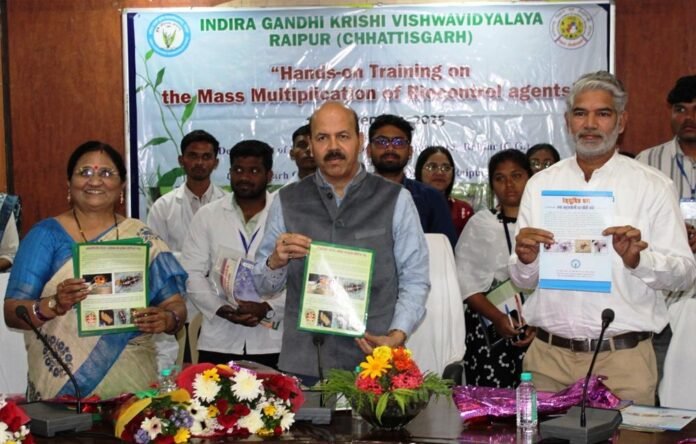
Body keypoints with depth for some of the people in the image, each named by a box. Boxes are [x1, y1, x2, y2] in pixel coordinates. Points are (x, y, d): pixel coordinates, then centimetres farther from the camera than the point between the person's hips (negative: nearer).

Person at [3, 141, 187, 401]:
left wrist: (167, 319, -21)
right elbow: (12, 312, -6)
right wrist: (53, 305, -25)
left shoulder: (143, 240, 5)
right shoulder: (46, 235, 0)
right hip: (60, 386, -1)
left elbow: (176, 304, 1)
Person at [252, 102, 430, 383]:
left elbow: (415, 280, 0)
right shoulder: (287, 202, 7)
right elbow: (263, 286, 10)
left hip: (374, 362, -1)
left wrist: (398, 335, -14)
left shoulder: (395, 200, 1)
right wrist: (276, 262, -11)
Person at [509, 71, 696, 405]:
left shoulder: (653, 186, 1)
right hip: (549, 354, 2)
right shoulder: (540, 184, 8)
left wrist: (637, 260, -20)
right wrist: (525, 260, -13)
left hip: (623, 357, -2)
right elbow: (523, 281, 8)